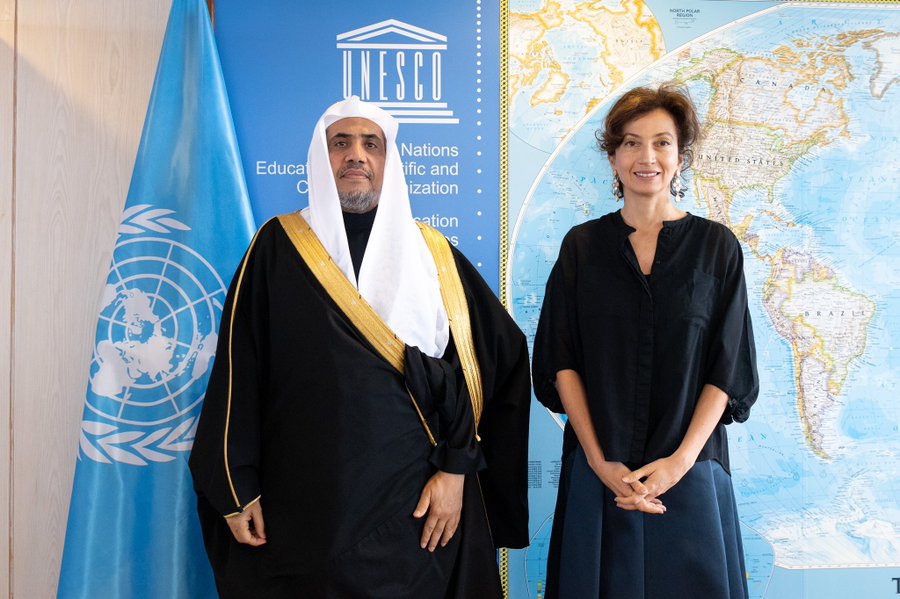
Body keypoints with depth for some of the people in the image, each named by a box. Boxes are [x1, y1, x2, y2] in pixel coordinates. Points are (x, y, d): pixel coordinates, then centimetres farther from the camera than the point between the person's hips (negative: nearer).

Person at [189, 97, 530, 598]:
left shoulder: (434, 254, 6)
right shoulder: (278, 247, 2)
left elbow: (484, 360, 2)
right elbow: (238, 370, 0)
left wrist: (455, 468, -5)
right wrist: (237, 488, -3)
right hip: (302, 504, -1)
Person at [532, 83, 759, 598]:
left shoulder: (716, 246, 1)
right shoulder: (582, 245, 2)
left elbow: (729, 367, -3)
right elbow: (561, 361, -1)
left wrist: (680, 460, -12)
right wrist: (599, 461, -10)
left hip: (690, 472, 0)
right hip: (599, 473, 1)